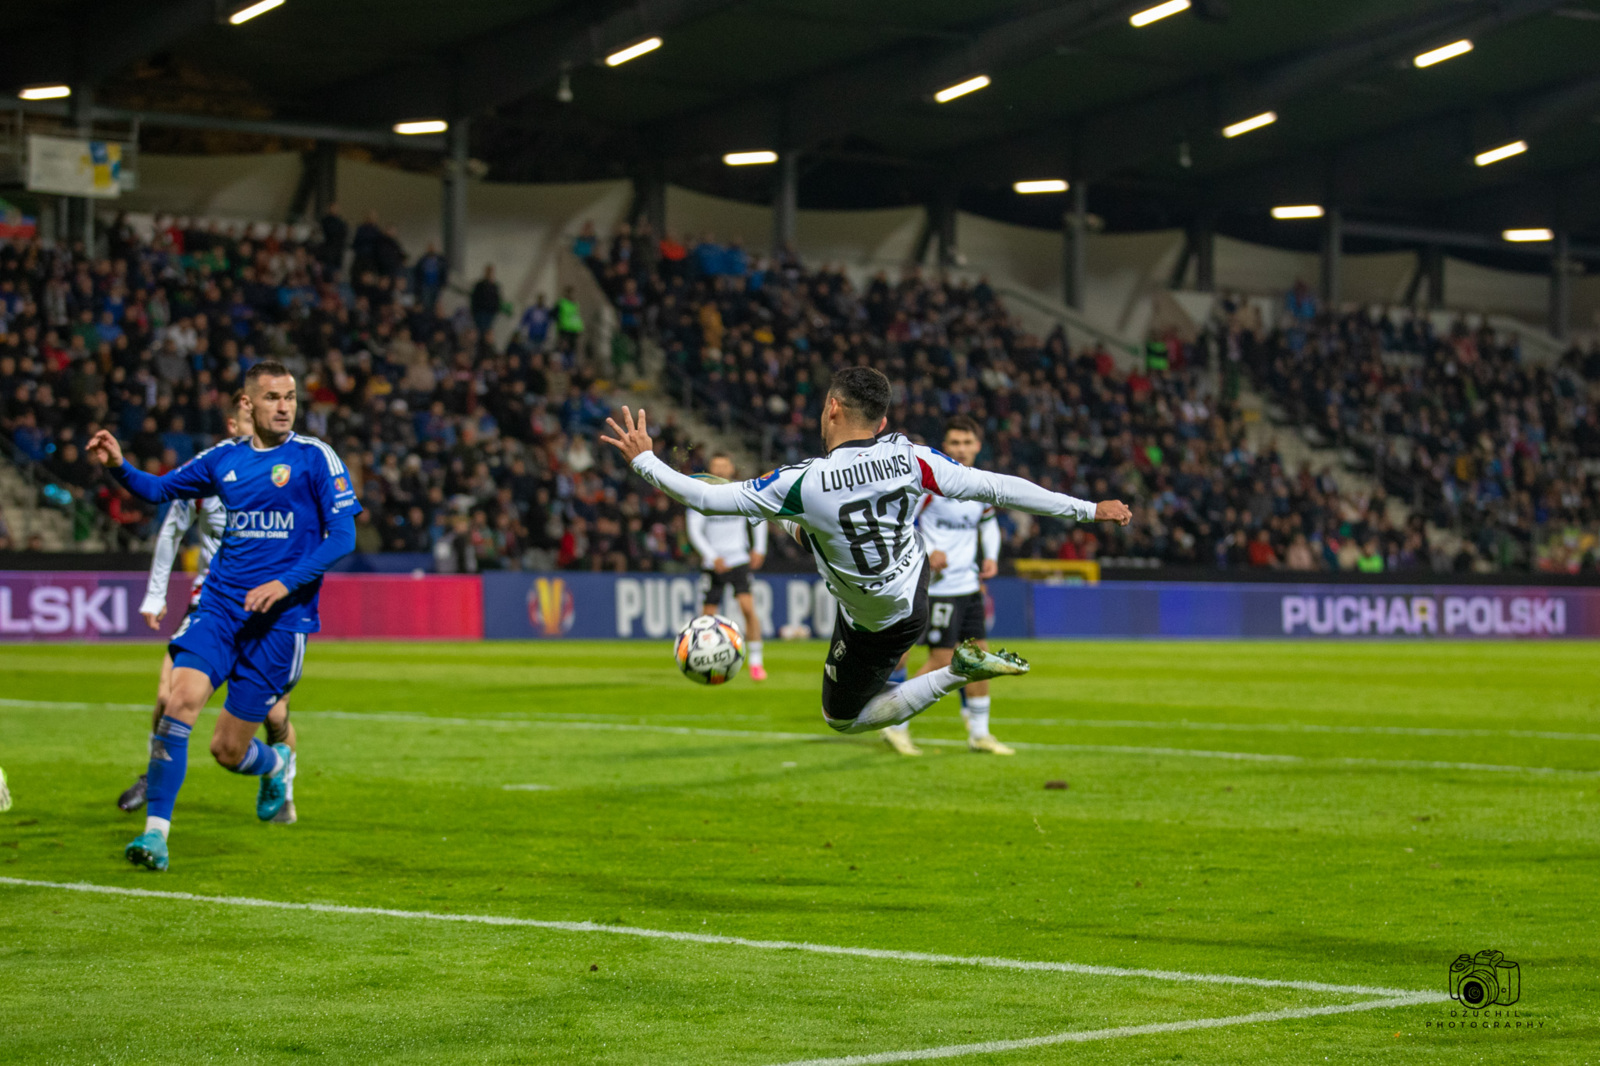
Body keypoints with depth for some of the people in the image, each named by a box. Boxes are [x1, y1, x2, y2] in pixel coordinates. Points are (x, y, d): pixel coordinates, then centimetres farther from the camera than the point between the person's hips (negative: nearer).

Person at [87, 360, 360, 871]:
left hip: (279, 618, -3)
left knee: (228, 749, 0)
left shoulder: (314, 458, -4)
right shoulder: (224, 458, 8)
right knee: (182, 698, -21)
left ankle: (277, 764, 38)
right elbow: (161, 489, 20)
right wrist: (119, 466, 0)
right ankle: (156, 831, -15)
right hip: (219, 607, 3)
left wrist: (285, 584, -17)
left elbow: (343, 536, -6)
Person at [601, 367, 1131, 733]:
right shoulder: (910, 458, -22)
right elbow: (997, 488, -19)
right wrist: (1087, 509, -10)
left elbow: (705, 498, -25)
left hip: (877, 626, -6)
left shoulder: (804, 483, -33)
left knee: (842, 720, 18)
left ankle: (958, 673, 2)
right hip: (913, 576, 6)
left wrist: (642, 459, -11)